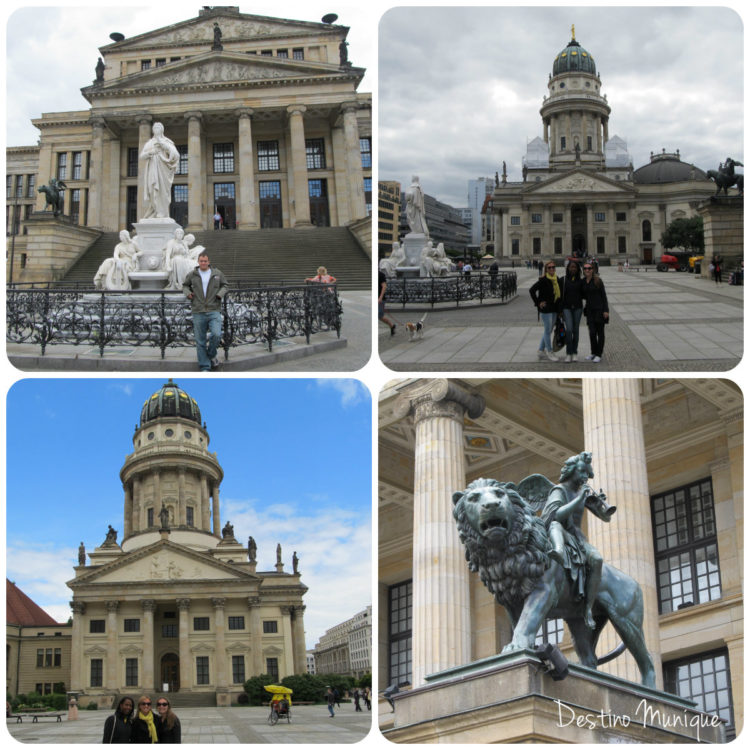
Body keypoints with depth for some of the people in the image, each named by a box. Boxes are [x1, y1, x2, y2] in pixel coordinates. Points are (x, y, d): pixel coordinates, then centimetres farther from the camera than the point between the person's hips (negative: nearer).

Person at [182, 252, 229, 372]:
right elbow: (185, 285, 20)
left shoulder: (217, 273, 5)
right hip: (198, 312, 1)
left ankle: (211, 355, 10)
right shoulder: (192, 275, 6)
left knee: (216, 335, -20)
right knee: (200, 341, 1)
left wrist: (221, 293, -4)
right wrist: (188, 293, -1)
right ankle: (205, 367, 10)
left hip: (214, 311, -1)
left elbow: (225, 285, 16)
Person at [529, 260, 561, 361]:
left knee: (549, 330, 13)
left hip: (554, 308, 7)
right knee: (548, 330, -1)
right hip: (546, 308, -7)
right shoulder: (543, 280, -14)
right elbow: (532, 290, -16)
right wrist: (538, 303, -14)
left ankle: (541, 350, 24)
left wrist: (559, 307, 12)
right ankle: (549, 352, 10)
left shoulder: (557, 280, 8)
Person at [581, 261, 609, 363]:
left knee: (600, 332, 1)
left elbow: (603, 295, -8)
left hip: (599, 309, -4)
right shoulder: (583, 281, 6)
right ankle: (593, 352, 19)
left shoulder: (597, 281, -9)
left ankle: (599, 354, 6)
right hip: (590, 309, 4)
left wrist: (606, 310, -11)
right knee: (592, 332, 3)